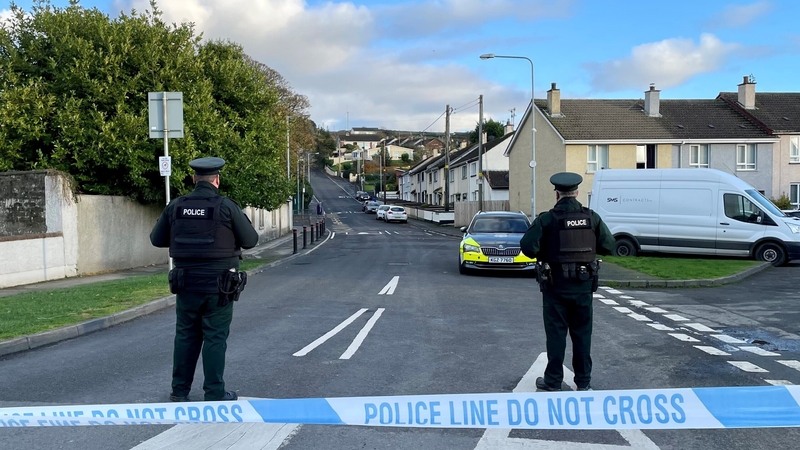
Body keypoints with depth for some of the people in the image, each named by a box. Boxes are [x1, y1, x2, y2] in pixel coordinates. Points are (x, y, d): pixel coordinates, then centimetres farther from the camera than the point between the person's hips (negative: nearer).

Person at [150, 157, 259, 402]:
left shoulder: (176, 206, 1)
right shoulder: (226, 206, -11)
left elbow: (157, 239, 10)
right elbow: (250, 241, -5)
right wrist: (236, 224, 13)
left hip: (186, 283, 4)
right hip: (218, 286, -3)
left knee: (185, 336, 13)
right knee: (215, 339, 3)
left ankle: (179, 391, 20)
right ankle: (214, 393, 8)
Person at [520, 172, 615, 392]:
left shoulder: (547, 219, -11)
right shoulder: (592, 218, -1)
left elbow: (527, 246, -18)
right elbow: (608, 245, 1)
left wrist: (543, 256, 2)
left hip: (556, 285, -3)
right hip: (583, 285, 3)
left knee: (556, 333, 6)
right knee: (582, 333, 12)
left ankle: (553, 380, 11)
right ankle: (583, 381, 18)